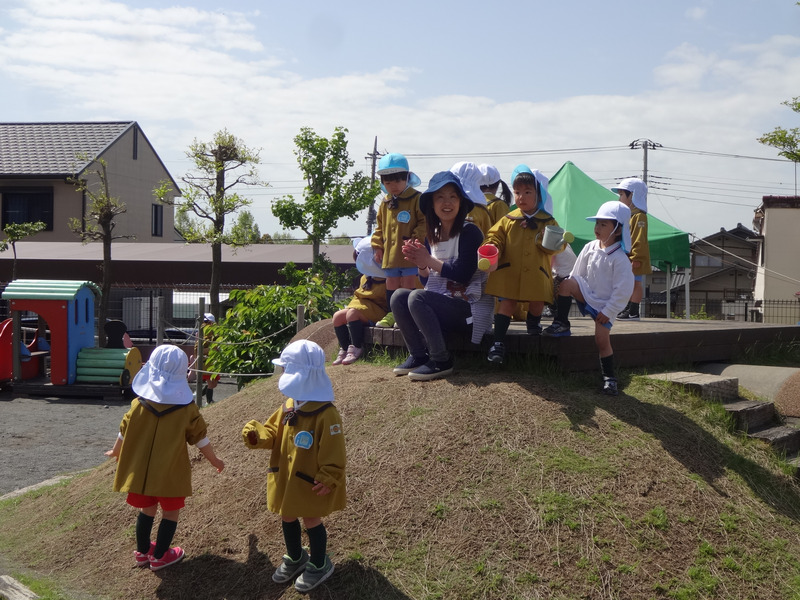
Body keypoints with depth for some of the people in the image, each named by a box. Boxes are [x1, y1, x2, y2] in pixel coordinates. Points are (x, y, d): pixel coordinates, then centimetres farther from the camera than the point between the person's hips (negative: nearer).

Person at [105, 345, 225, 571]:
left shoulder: (139, 404, -6)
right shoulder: (187, 409, -12)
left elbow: (124, 433, 6)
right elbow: (201, 439, -4)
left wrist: (115, 452, 27)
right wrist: (215, 461, 13)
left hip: (141, 470, 3)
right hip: (171, 473, -3)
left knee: (147, 509, 19)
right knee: (170, 511, 12)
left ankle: (142, 551, 31)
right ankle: (160, 556, 16)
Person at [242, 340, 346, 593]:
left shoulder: (326, 413, -24)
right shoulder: (288, 405, 1)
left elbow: (333, 452, -22)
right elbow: (273, 432, 8)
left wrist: (328, 480, -20)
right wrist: (256, 435, -12)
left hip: (309, 482, -8)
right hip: (285, 477, 8)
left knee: (311, 519, 8)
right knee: (287, 517, 21)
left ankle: (319, 565, 29)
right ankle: (295, 558, 43)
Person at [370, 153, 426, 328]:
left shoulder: (416, 199, -6)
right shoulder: (385, 204, 13)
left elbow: (424, 223, -11)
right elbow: (380, 226, 20)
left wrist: (414, 240, -20)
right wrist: (377, 246, 11)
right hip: (390, 254, 7)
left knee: (409, 283, -3)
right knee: (391, 284, 12)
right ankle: (393, 313, 22)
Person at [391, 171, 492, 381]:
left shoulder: (469, 232, -9)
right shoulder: (432, 236, 13)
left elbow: (463, 274, -18)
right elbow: (428, 281, 15)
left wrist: (429, 260, -12)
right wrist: (421, 265, -6)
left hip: (469, 307, -7)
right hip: (442, 303, 7)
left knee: (417, 297, -27)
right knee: (398, 297, -12)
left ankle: (441, 361, -18)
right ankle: (418, 356, -2)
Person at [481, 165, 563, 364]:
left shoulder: (547, 221, 4)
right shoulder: (508, 220, 6)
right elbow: (495, 237, 5)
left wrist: (537, 231, -17)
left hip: (536, 275, 1)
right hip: (508, 273, -1)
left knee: (537, 304, 1)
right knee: (506, 303, -7)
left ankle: (532, 323, 36)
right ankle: (498, 342, -4)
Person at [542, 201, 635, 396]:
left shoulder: (620, 259, -19)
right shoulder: (589, 248, -2)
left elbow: (623, 290, -17)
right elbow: (577, 273, 8)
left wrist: (608, 311, -15)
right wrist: (573, 290, 0)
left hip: (605, 305, -5)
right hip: (587, 295, 5)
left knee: (602, 339, -11)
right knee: (567, 283, -22)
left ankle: (609, 378, 3)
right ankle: (561, 324, -11)